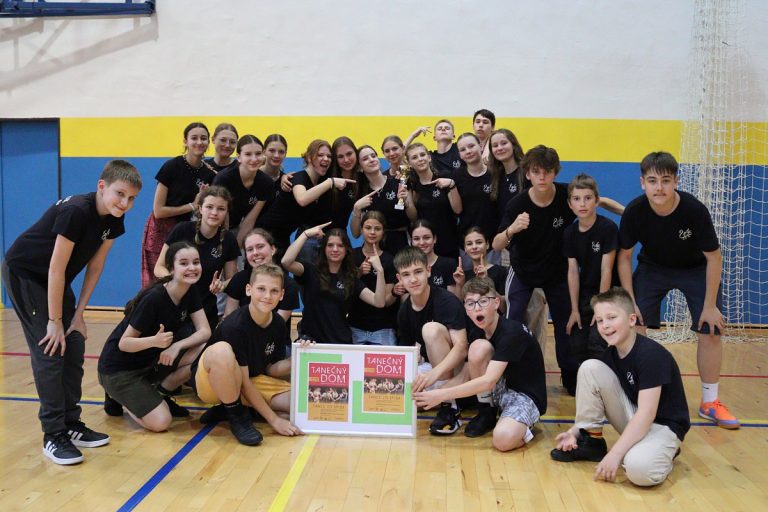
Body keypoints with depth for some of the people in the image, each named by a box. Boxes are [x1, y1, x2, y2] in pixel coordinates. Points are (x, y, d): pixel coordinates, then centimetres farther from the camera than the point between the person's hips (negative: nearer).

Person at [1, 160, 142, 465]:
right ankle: (53, 435, -3)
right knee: (49, 351, -11)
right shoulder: (75, 211, -31)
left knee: (74, 348, 4)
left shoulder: (114, 221, -9)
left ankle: (70, 424, 16)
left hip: (55, 281, 8)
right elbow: (56, 269, -27)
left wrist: (79, 313, -3)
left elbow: (95, 266, -1)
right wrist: (55, 320, -21)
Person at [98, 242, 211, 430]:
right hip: (119, 369, -6)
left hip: (151, 361, 7)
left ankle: (159, 393, 4)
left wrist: (176, 346, -28)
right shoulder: (153, 298, -26)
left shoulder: (190, 292, -5)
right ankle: (118, 398, 7)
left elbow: (205, 331, -12)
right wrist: (155, 341, -40)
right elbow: (124, 343, -21)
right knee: (161, 422, -21)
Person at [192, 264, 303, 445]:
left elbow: (271, 369, 2)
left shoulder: (278, 324, -6)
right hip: (210, 381, -7)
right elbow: (243, 382, -23)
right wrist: (274, 420, -22)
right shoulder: (234, 326, -26)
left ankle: (227, 408, 1)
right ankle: (238, 417, -15)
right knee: (222, 350, -40)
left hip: (253, 380, 7)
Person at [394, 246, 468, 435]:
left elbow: (461, 347, -31)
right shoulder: (404, 311, 0)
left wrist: (434, 373, -46)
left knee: (431, 329, -32)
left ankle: (449, 407, -24)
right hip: (431, 368, 5)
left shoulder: (447, 301, -20)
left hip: (456, 367, -5)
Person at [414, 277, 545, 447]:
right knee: (479, 347, -21)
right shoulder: (478, 334, 1)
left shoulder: (511, 332, -23)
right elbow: (465, 377, 1)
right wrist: (432, 394, -13)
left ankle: (522, 425, -1)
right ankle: (486, 412, -2)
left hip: (527, 397, -7)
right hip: (502, 390, 7)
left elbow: (489, 381, -30)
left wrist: (441, 395, -31)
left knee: (504, 439, -38)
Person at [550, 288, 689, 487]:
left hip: (662, 424, -6)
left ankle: (663, 450, -2)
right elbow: (595, 402, 4)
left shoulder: (651, 354, -23)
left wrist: (615, 454, -31)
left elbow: (647, 413, -28)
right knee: (590, 368, -13)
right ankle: (591, 441, -1)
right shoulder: (610, 355, -1)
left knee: (638, 468, -39)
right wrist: (574, 431, -11)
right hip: (633, 420, 7)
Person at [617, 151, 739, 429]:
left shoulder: (695, 210, -31)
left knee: (711, 331, -5)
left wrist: (710, 305, -16)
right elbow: (624, 256, -12)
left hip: (695, 270, -1)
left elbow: (714, 258, -19)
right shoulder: (634, 211, -26)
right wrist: (629, 300, -14)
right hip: (652, 267, 1)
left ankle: (709, 402, 13)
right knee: (633, 325, -11)